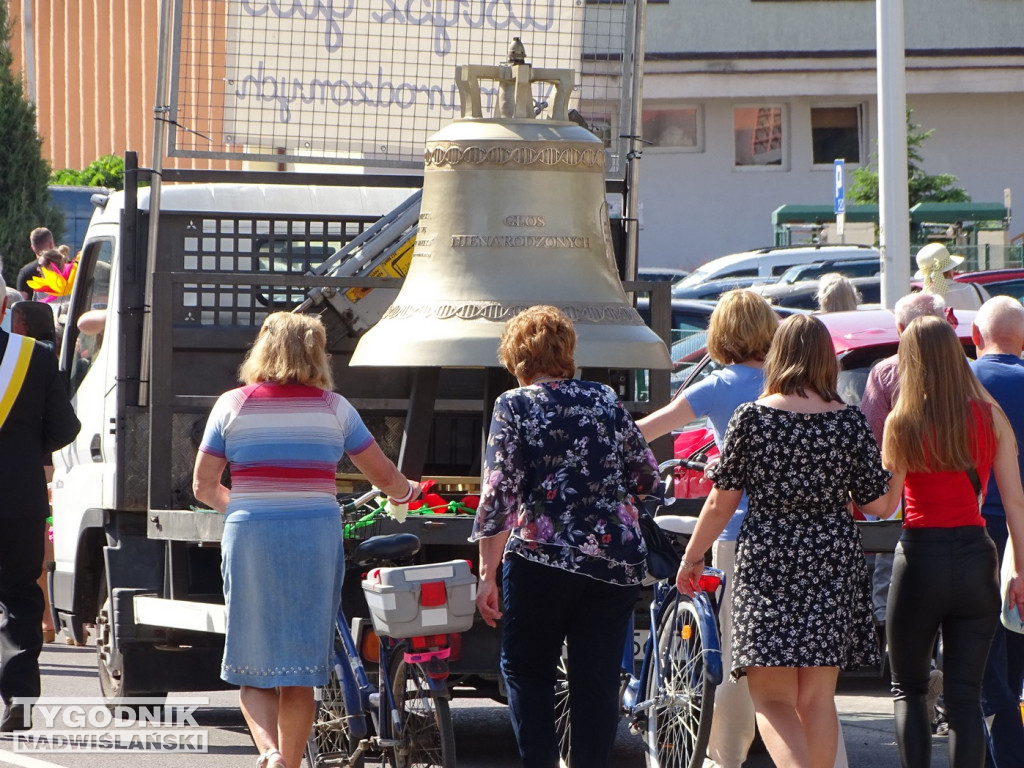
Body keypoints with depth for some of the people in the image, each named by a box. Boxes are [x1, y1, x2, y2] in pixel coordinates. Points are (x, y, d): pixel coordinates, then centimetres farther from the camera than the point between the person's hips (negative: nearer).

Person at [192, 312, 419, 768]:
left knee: (253, 670, 7)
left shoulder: (232, 406, 2)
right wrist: (406, 492, 34)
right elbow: (384, 477, 11)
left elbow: (203, 486, 6)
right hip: (315, 540, 0)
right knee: (299, 673, 9)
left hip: (249, 539, 0)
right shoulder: (334, 408, 2)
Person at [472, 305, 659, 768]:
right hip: (617, 560, 3)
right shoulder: (605, 400, 10)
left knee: (526, 670, 10)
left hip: (542, 560, -3)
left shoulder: (515, 406, -2)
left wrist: (488, 574, -7)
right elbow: (647, 478, 15)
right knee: (598, 680, 6)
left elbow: (500, 492, -9)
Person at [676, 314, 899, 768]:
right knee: (817, 697, 13)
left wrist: (692, 556, 12)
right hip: (832, 561, 3)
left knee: (772, 698, -2)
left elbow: (720, 504, -2)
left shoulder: (752, 418, -5)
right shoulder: (850, 422, -2)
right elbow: (878, 504, 1)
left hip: (767, 561, -2)